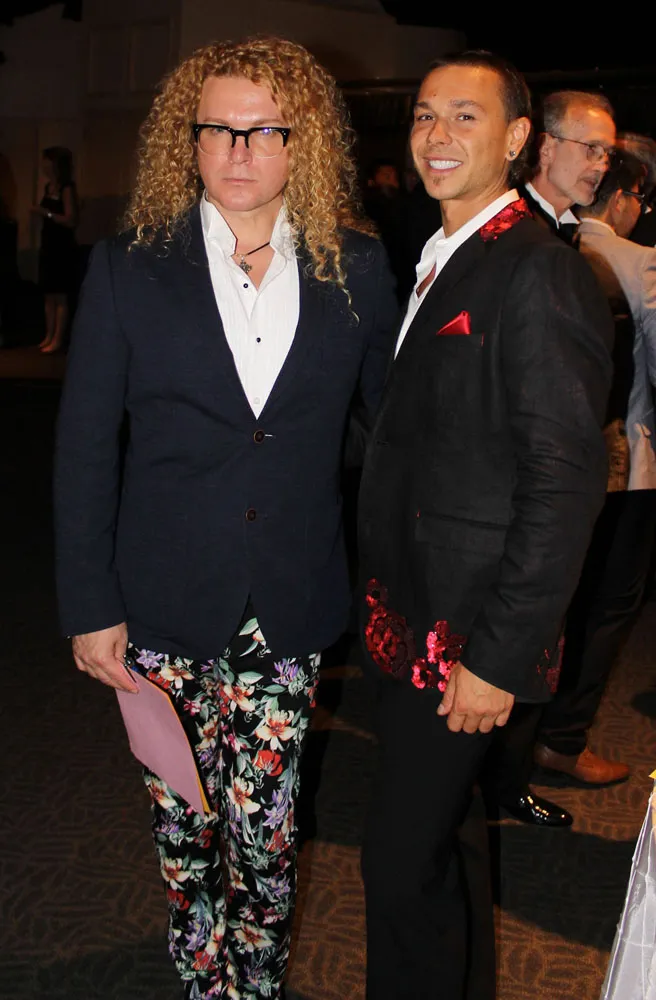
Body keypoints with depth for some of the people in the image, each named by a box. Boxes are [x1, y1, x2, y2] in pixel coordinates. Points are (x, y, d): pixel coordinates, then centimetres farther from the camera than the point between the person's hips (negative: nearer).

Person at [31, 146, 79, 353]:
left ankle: (58, 340, -1)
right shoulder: (49, 187, 12)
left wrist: (46, 213, -21)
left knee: (60, 296, -4)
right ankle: (49, 336, 16)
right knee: (48, 295, 10)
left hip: (63, 248, -8)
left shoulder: (67, 188, -12)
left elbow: (71, 220, -19)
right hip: (48, 245, 8)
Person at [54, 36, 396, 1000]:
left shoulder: (356, 269, 1)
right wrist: (90, 606, -4)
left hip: (291, 607, 0)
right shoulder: (130, 269, -3)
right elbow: (84, 451, -1)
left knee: (266, 834, 8)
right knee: (184, 828, 13)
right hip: (166, 603, 0)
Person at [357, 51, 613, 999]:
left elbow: (566, 482, -21)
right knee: (440, 837, 24)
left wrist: (498, 656, -20)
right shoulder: (439, 261, 12)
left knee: (402, 860, 1)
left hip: (464, 635, -9)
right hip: (410, 616, 9)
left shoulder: (540, 274, -17)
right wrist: (380, 593, 12)